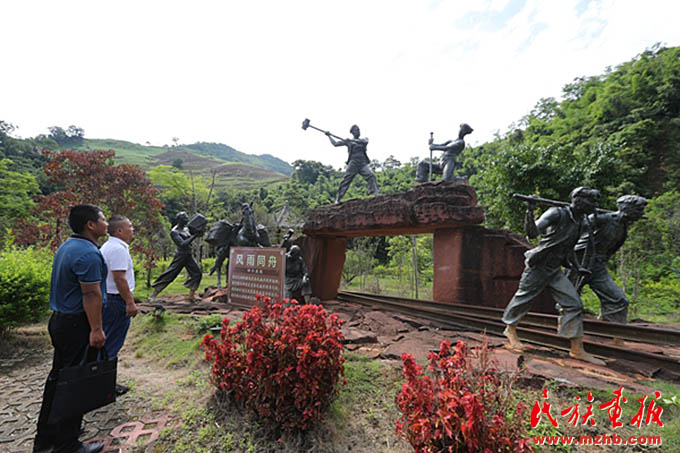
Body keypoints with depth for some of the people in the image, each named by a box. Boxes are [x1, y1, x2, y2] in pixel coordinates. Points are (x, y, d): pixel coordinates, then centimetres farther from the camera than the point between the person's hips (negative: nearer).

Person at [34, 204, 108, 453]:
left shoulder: (67, 246, 11)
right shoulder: (88, 253, -22)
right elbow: (91, 294, -25)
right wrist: (96, 330, -20)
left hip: (59, 320, 10)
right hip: (77, 325, -10)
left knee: (58, 376, 20)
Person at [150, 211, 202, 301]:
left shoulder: (186, 229, 10)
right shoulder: (174, 232, -14)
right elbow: (183, 244, -24)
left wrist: (197, 233, -2)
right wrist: (194, 236, -28)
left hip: (189, 256, 7)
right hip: (180, 256, -7)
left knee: (197, 273, 1)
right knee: (169, 275, -4)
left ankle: (191, 295, 11)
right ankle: (154, 295, 9)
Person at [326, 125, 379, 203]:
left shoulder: (363, 140, 18)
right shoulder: (348, 141, 14)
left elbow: (365, 141, -7)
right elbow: (335, 144, 15)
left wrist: (353, 140, -14)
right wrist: (329, 136, 9)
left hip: (363, 164, 2)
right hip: (353, 164, -1)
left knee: (371, 176, -19)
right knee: (345, 180, -6)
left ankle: (376, 195, -21)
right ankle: (338, 200, 1)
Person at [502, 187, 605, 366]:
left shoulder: (582, 224, 10)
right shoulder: (557, 214, -14)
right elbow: (532, 232, -22)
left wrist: (576, 266, 15)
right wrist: (530, 213, -36)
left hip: (555, 271, 7)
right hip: (537, 267, -7)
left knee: (573, 304, 1)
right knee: (523, 299, 6)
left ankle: (577, 349, 10)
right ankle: (511, 329, 29)